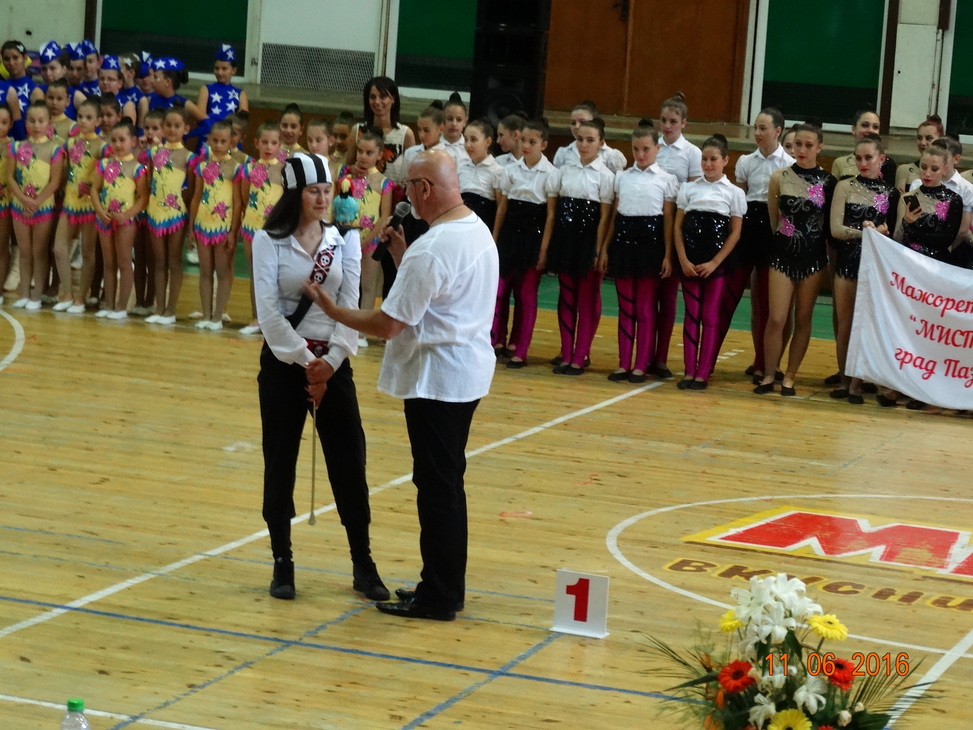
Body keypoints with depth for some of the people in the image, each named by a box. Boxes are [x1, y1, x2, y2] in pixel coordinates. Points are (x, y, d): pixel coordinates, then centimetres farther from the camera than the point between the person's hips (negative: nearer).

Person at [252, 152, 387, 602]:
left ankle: (363, 565, 6)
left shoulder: (343, 241, 4)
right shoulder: (268, 241, -5)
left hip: (333, 363, 2)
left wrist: (331, 361, -13)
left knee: (348, 463, 0)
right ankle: (282, 562, 15)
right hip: (283, 362, -2)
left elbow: (349, 307, -2)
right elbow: (269, 311, -11)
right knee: (280, 463, 4)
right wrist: (305, 360, -12)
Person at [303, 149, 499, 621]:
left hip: (437, 378, -10)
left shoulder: (431, 250, -22)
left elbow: (387, 325, -20)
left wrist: (331, 309, -8)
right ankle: (447, 587, 25)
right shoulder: (478, 231, 7)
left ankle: (438, 598, 5)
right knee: (447, 484, 17)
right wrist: (402, 255, 10)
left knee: (437, 487, -2)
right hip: (469, 372, 10)